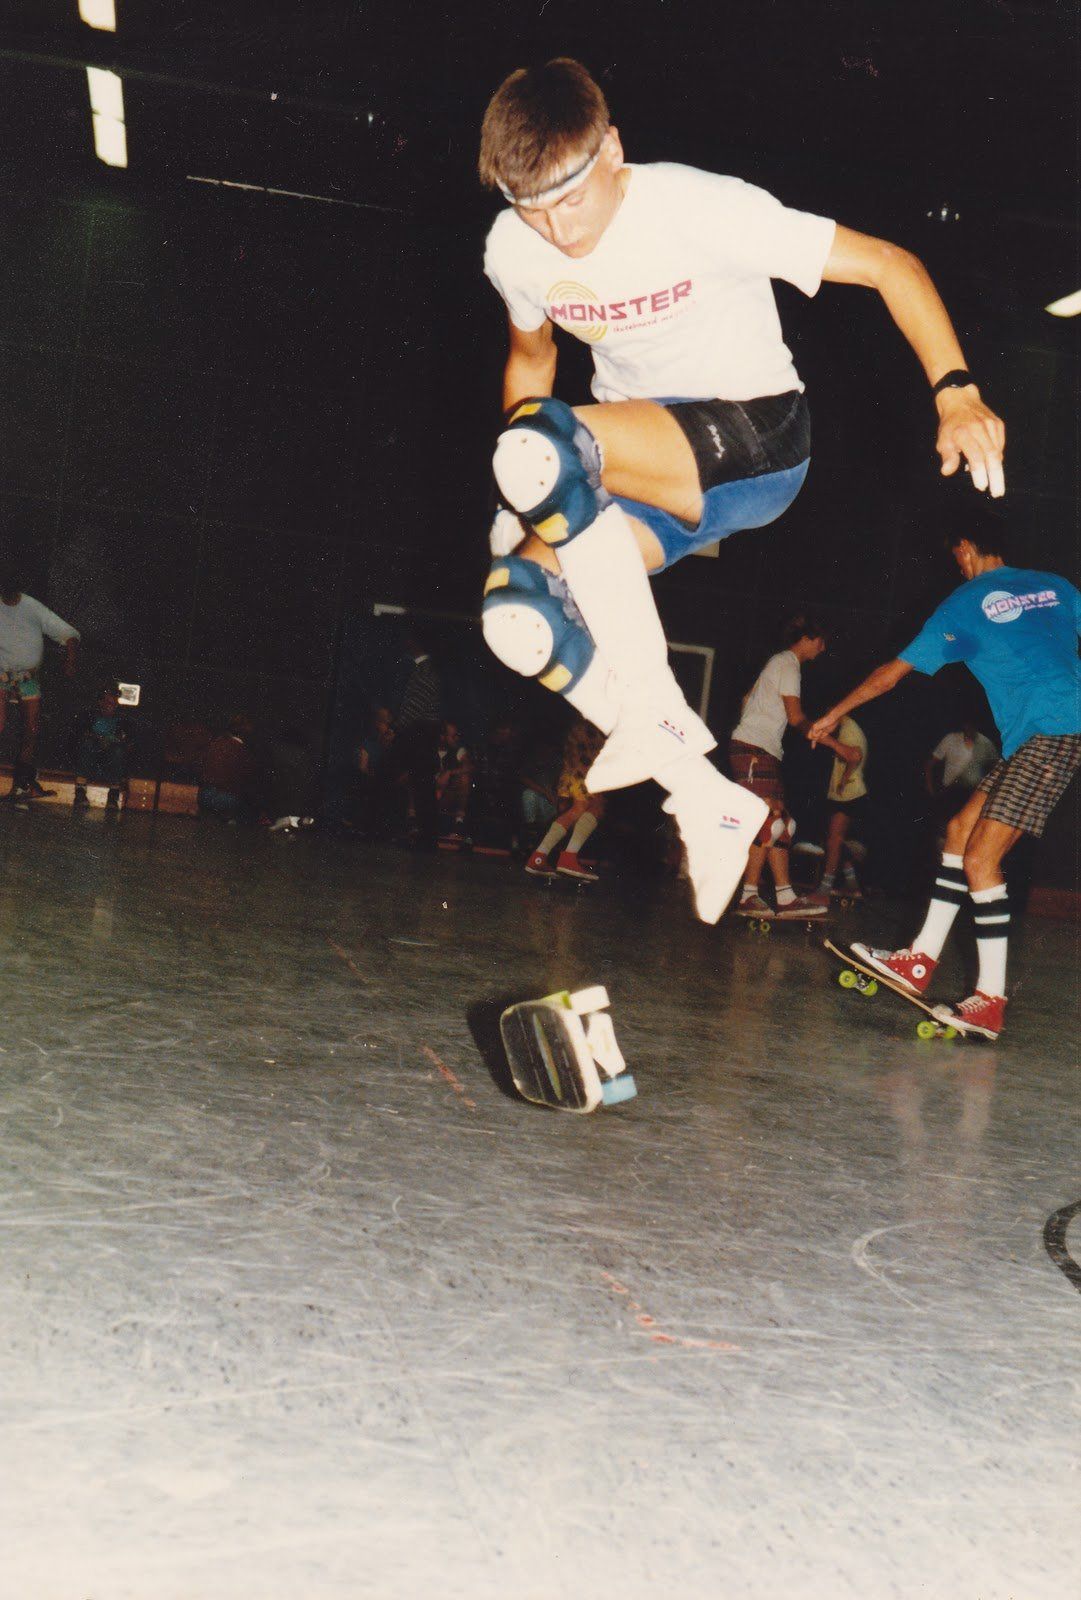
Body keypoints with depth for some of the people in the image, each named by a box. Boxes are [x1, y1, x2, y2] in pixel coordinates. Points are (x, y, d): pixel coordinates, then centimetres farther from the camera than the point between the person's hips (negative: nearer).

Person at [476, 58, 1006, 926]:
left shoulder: (699, 206, -19)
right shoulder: (512, 248, -2)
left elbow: (889, 263, -17)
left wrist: (956, 388, -30)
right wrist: (522, 498, 12)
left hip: (758, 440, -6)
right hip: (640, 463, 7)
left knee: (542, 444, -32)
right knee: (518, 608, -19)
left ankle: (657, 714, -22)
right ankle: (712, 805, -6)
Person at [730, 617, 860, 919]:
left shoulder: (780, 662, 21)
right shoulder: (788, 664, -8)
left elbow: (747, 698, 28)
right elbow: (797, 719, -14)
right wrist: (838, 746, -14)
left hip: (764, 752, 10)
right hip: (753, 749, -10)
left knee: (781, 825, 4)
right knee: (768, 823, -15)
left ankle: (786, 898, 0)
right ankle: (749, 897, -14)